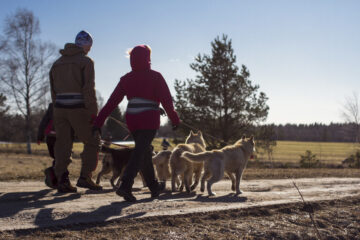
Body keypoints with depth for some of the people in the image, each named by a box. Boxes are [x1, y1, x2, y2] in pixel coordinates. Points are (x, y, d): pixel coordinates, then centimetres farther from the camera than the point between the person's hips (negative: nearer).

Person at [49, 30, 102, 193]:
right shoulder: (86, 61, -4)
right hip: (78, 109, -6)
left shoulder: (57, 63, 16)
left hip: (60, 107, 6)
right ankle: (85, 177, -1)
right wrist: (93, 112, -11)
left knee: (62, 144, 7)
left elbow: (54, 90, 17)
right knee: (92, 142, 6)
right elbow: (89, 89, -12)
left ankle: (62, 181, 3)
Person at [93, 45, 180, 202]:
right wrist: (174, 119, 3)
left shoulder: (126, 79, 6)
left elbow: (112, 101, 3)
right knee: (140, 153, -9)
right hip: (149, 120, -5)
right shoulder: (155, 77, -4)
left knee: (145, 153, 17)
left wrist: (99, 121, 2)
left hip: (132, 119, 5)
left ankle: (154, 187, 28)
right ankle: (125, 186, -24)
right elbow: (166, 100, -7)